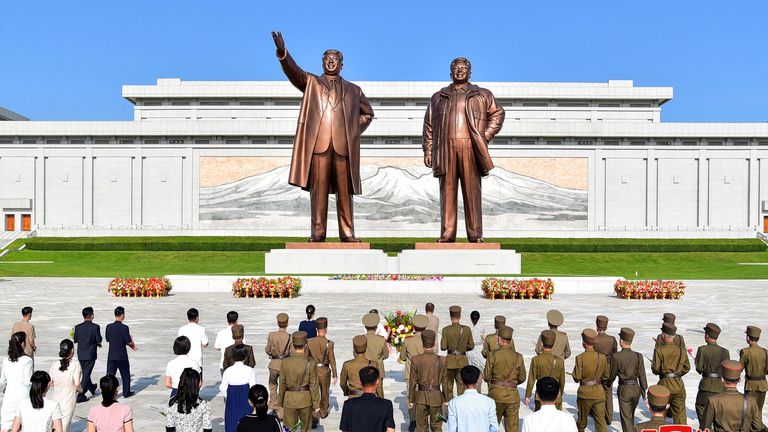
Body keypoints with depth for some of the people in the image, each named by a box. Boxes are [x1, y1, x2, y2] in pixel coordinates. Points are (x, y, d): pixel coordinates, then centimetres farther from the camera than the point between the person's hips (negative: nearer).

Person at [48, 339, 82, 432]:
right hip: (68, 399, -4)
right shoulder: (75, 365, -13)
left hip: (55, 398, 4)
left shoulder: (54, 365, 0)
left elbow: (50, 383, 3)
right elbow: (77, 384, -17)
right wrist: (80, 390, 3)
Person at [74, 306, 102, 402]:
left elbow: (75, 340, 4)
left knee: (85, 373, 21)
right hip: (90, 354, -5)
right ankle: (80, 395, -3)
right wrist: (97, 344, 9)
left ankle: (92, 387, 41)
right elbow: (99, 341, -12)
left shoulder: (77, 327, -2)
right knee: (86, 375, 0)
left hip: (81, 354, 5)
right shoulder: (95, 327, -14)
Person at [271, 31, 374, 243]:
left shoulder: (353, 90, 23)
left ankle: (347, 233, 4)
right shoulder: (311, 82, 18)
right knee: (318, 189, -4)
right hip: (318, 143, -1)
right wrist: (282, 52, -19)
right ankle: (318, 233, -1)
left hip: (343, 145, 1)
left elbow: (367, 113, 30)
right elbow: (294, 71, 0)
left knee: (344, 191, 0)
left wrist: (355, 130, 14)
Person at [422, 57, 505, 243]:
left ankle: (475, 235, -2)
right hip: (446, 148, 1)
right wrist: (428, 150, 7)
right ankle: (447, 235, 1)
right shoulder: (438, 97, 21)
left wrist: (486, 135, 3)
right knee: (447, 192, -1)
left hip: (471, 148, -1)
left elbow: (497, 113, 17)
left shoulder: (483, 95, 17)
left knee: (472, 191, -4)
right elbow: (429, 125, 16)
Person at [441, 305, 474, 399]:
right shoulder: (467, 329, -5)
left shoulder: (446, 330, -10)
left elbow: (443, 347, -9)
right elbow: (471, 346, 2)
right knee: (462, 384, 8)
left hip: (450, 360, -1)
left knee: (448, 385, 14)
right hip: (462, 360, 1)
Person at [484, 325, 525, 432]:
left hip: (496, 393, -1)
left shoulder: (493, 355, -9)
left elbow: (487, 376, -6)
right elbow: (522, 378, 3)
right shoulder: (518, 357, -3)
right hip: (512, 395, 1)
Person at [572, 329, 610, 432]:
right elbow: (606, 376, 7)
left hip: (585, 392, -2)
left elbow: (577, 377, -15)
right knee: (600, 419, 2)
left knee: (582, 418, 16)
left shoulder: (580, 358, -14)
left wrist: (574, 370, 5)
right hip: (599, 392, 2)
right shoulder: (602, 357, -2)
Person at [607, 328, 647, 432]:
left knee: (626, 417, 4)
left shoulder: (616, 356, -14)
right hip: (636, 388, 4)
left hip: (624, 389, -4)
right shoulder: (638, 356, -6)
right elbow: (642, 376, -4)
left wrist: (609, 383, 17)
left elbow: (612, 375, -4)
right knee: (631, 415, 25)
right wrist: (644, 392, 5)